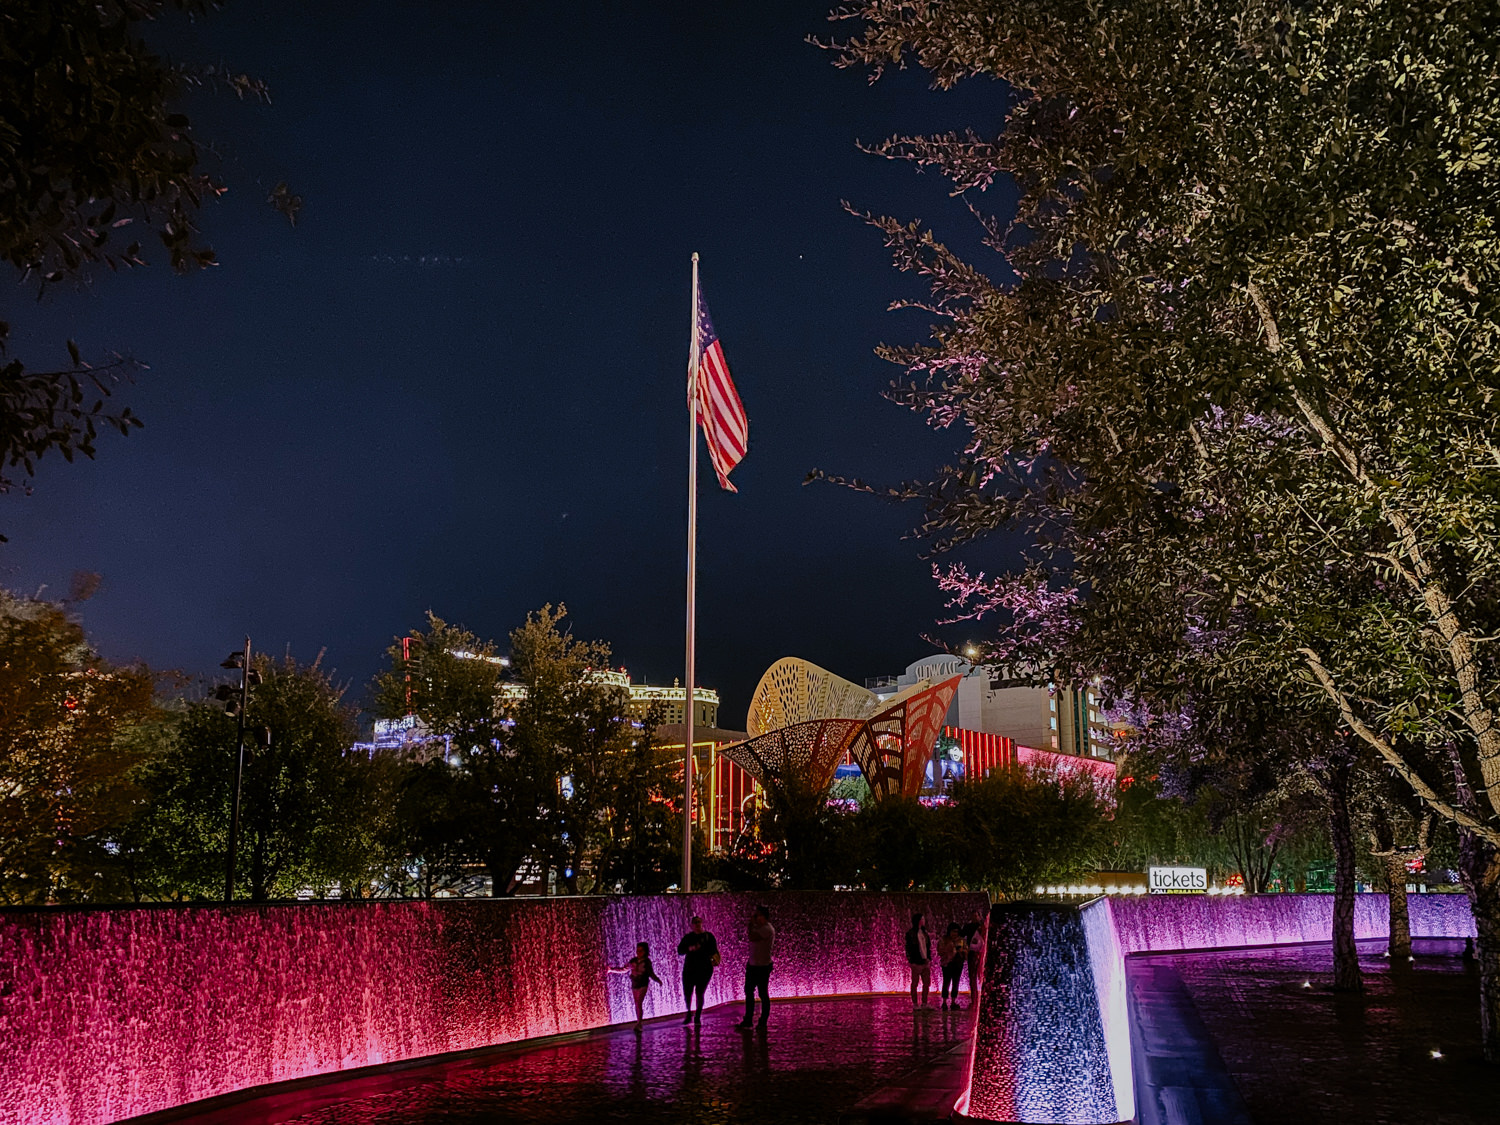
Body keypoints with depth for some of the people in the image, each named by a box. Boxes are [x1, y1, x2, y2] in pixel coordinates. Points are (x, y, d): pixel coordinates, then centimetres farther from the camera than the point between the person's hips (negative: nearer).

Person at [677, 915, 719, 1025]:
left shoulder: (708, 936, 4)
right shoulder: (688, 937, 8)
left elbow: (714, 951, -1)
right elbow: (679, 951, 0)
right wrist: (689, 948, -18)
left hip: (704, 969, -2)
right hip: (689, 969, 2)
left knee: (699, 993, -6)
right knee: (687, 993, 1)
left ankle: (698, 1017, 7)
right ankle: (689, 1014, 23)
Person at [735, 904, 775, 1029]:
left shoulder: (767, 929, -19)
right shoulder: (759, 927, 11)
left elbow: (751, 937, -28)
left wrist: (751, 923, -17)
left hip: (762, 967, -10)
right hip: (753, 965, 10)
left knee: (763, 994, 0)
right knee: (749, 992, 13)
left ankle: (763, 1022, 8)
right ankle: (748, 1021, 20)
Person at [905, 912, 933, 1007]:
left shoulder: (924, 932, 13)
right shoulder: (910, 933, -6)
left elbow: (928, 946, 17)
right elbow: (908, 948, -7)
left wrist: (929, 958, 10)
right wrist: (910, 961, -12)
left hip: (925, 962, 6)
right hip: (916, 963, -6)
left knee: (927, 983, 7)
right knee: (915, 983, 2)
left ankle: (924, 1003, 15)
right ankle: (915, 1004, 7)